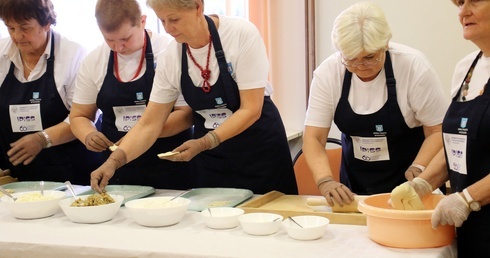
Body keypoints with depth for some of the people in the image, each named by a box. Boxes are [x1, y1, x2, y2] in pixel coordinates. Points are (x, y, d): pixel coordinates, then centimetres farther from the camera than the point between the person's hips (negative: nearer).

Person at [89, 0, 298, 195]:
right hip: (210, 158, 3)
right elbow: (149, 124, -5)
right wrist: (114, 160, -19)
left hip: (259, 149, -3)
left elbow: (251, 109, -20)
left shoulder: (242, 34, -20)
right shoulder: (169, 58, -8)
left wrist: (205, 142, -29)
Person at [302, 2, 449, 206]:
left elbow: (438, 130, -11)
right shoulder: (328, 72, -13)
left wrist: (418, 170, -28)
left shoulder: (413, 66, -19)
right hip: (354, 184, 4)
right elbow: (313, 137, -12)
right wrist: (325, 181, -29)